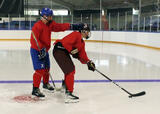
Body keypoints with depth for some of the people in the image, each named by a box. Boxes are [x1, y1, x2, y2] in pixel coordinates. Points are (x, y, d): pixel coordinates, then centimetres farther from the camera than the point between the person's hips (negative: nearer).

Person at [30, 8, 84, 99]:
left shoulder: (50, 24, 4)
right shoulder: (38, 26, -21)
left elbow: (60, 27, 0)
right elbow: (33, 40, -27)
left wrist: (72, 26, -12)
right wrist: (41, 49, -33)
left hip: (44, 50, 9)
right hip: (36, 51, -9)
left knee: (47, 68, 20)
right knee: (40, 70, -14)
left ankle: (46, 84, 42)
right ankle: (35, 89, -7)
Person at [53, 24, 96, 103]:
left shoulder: (82, 43, 19)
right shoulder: (76, 34, -10)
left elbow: (82, 55, 13)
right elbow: (66, 42, -23)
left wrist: (88, 62, -2)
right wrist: (73, 51, -15)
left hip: (65, 52, 11)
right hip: (59, 50, -11)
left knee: (70, 69, 28)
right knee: (70, 70, -16)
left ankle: (65, 86, 51)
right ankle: (68, 94, -18)